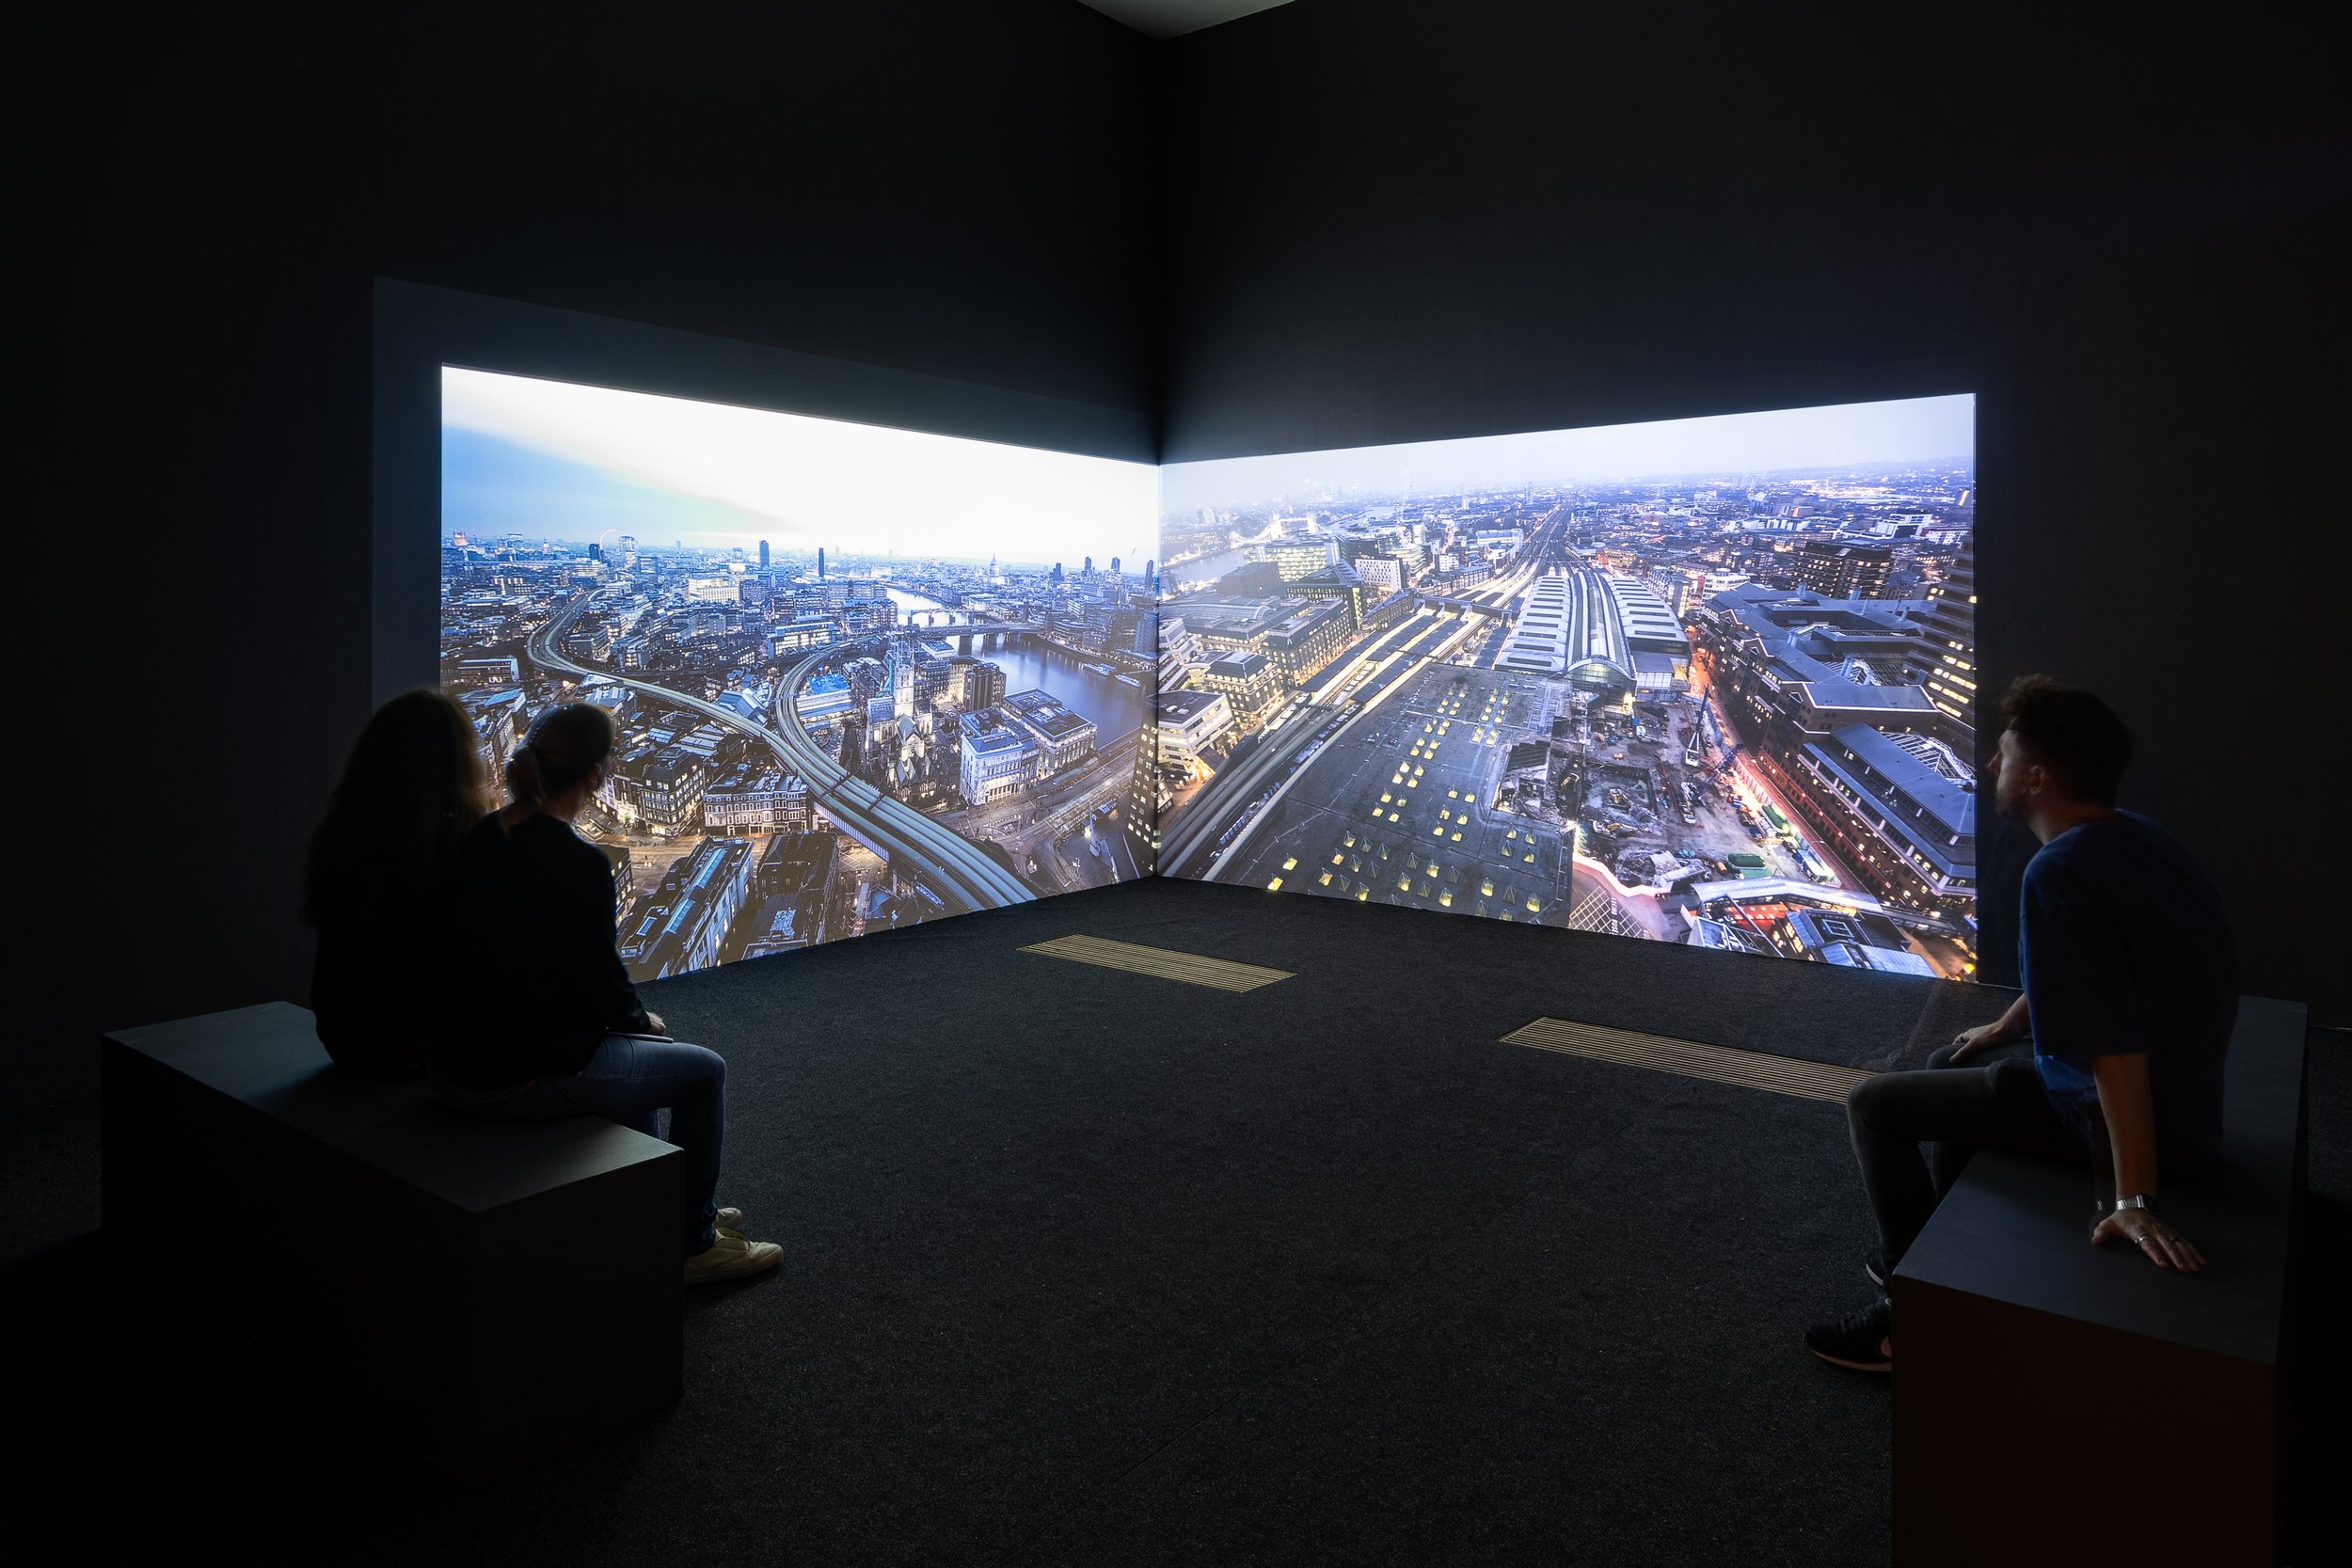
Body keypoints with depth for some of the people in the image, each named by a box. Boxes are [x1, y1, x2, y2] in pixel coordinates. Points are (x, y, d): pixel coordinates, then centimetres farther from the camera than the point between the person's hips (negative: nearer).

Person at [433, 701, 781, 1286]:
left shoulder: (477, 838, 2)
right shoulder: (578, 864, -22)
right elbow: (598, 979, -16)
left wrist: (628, 1012, 15)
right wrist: (642, 1018, 6)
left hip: (452, 1065, 9)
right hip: (522, 1079, -8)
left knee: (633, 1044, 32)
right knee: (704, 1070, 12)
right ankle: (695, 1244, 25)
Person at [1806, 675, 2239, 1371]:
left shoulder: (2062, 873, -29)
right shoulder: (2129, 836, 2)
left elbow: (2117, 1046, -33)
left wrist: (2133, 1199, -30)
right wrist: (2005, 1028, 30)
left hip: (2131, 1111, -9)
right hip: (2181, 1089, 10)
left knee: (1874, 1102, -4)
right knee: (1951, 1066, 27)